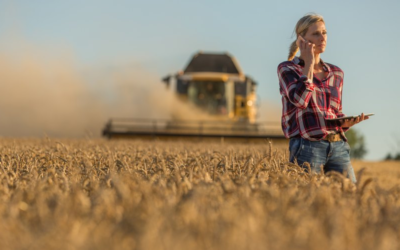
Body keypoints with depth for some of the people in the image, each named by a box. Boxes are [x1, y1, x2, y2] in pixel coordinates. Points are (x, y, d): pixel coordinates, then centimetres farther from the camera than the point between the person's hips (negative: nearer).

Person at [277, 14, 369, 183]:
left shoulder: (336, 73, 16)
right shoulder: (287, 69, 2)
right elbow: (300, 100, -17)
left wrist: (348, 123, 0)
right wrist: (308, 63, -7)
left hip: (338, 147, 5)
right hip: (307, 147, -5)